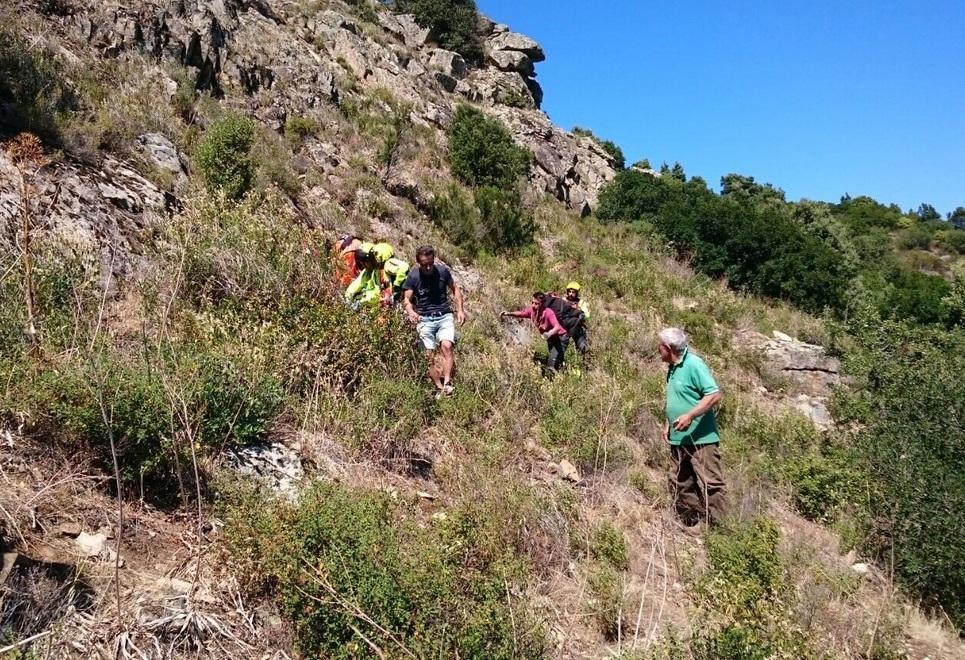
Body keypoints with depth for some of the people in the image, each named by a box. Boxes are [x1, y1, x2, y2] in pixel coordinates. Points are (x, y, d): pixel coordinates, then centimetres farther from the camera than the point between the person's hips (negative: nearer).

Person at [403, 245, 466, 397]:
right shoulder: (412, 277, -2)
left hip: (444, 316, 0)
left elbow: (455, 289, 14)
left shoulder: (443, 271, 1)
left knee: (446, 345, -23)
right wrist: (410, 311, -23)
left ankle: (447, 383, -23)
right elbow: (407, 299, -1)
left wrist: (460, 310, 4)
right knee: (430, 353, -10)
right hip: (424, 319, 0)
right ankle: (439, 388, -3)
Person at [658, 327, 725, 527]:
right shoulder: (673, 368, 13)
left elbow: (714, 395, -21)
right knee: (680, 485, 13)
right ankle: (689, 525, 23)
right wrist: (667, 423, 18)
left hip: (700, 438, -10)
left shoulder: (694, 365, -15)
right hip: (679, 439, 10)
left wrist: (689, 416, -25)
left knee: (709, 484, -5)